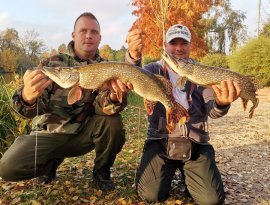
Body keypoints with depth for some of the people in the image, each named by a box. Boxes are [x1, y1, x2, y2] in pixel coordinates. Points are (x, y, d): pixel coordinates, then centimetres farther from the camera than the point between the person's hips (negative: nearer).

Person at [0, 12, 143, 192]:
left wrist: (113, 97, -43)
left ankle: (102, 171, 1)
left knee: (113, 122, -28)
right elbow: (34, 109, -15)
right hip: (49, 133, 0)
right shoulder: (52, 63, -5)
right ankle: (52, 161, 11)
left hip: (84, 133, 1)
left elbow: (100, 107, -18)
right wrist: (27, 97, -41)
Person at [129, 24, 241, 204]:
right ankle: (168, 171, 16)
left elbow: (212, 110, -6)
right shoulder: (155, 69, 6)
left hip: (196, 144, 1)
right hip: (161, 141, 0)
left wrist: (222, 103, -32)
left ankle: (187, 173, 18)